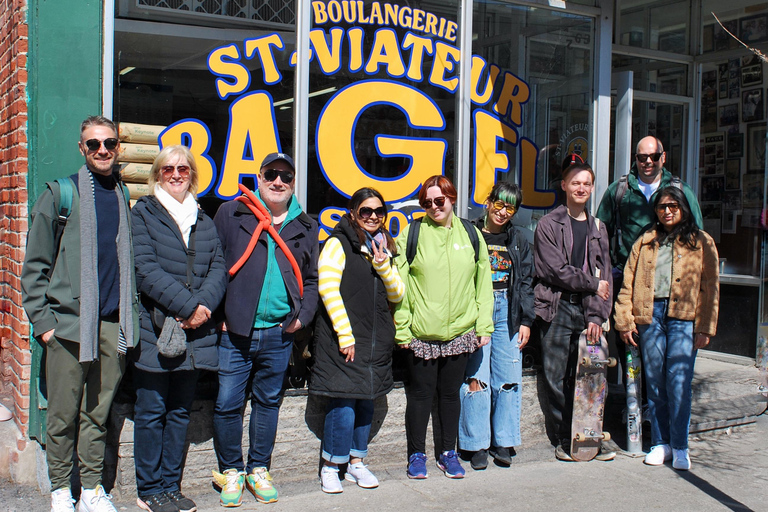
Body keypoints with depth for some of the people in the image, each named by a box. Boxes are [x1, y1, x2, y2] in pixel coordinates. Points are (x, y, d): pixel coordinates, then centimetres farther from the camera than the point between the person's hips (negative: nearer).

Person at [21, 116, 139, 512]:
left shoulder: (125, 196, 12)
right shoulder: (60, 193, 0)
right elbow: (34, 265, 1)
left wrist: (132, 317, 12)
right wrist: (42, 321, -5)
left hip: (113, 325, 3)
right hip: (68, 323, -3)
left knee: (98, 413, 10)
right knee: (63, 415, 5)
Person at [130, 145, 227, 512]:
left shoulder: (204, 221, 16)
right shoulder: (143, 213, 1)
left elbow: (219, 269, 6)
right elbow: (145, 269, -11)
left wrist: (204, 304, -13)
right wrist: (188, 305, -17)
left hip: (194, 330, 5)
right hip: (154, 327, -5)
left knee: (180, 410, 11)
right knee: (151, 410, 1)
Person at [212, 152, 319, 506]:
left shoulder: (305, 227, 11)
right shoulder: (231, 214, 2)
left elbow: (311, 279, 17)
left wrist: (302, 316, 4)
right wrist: (217, 312, -6)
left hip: (278, 335, 3)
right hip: (234, 332, -2)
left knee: (268, 402, 13)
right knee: (227, 404, 2)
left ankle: (259, 470, 27)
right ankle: (231, 471, 20)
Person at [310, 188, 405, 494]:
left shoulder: (382, 249, 16)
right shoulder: (338, 244, -3)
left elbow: (397, 295, 11)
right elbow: (328, 288, -12)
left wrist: (383, 265, -7)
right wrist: (345, 334, -16)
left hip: (377, 340, 6)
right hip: (344, 339, -6)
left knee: (366, 401, 11)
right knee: (343, 402, -8)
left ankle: (356, 463, 24)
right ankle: (330, 467, 7)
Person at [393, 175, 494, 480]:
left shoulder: (471, 235, 6)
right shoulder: (412, 233, -1)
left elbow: (483, 283, 9)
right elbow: (400, 285, -3)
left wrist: (484, 326, 4)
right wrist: (401, 328, -8)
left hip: (460, 332, 2)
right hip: (420, 334, -2)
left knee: (451, 392, 12)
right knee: (421, 393, 5)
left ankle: (448, 452, 27)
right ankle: (416, 455, 20)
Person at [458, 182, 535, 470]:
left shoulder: (517, 241, 13)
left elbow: (525, 283, 15)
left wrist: (526, 320, 8)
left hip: (507, 311, 4)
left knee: (509, 379, 3)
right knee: (476, 378, -4)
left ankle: (503, 442, 15)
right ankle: (477, 444, 6)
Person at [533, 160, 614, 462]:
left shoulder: (597, 228, 14)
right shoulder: (549, 225, 2)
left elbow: (604, 275, 9)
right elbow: (555, 270, -7)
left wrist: (597, 314, -2)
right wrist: (592, 284, -2)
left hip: (588, 312, 3)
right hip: (557, 309, -3)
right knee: (557, 377, -1)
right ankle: (565, 439, 10)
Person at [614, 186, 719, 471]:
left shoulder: (702, 243, 10)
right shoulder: (645, 242, 15)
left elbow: (710, 288, 5)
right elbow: (629, 283, 10)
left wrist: (705, 328, -2)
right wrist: (624, 321, 2)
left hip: (684, 318, -2)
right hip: (650, 314, 2)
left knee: (678, 382, -8)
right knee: (655, 382, 4)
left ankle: (680, 447, 3)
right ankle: (660, 443, 15)